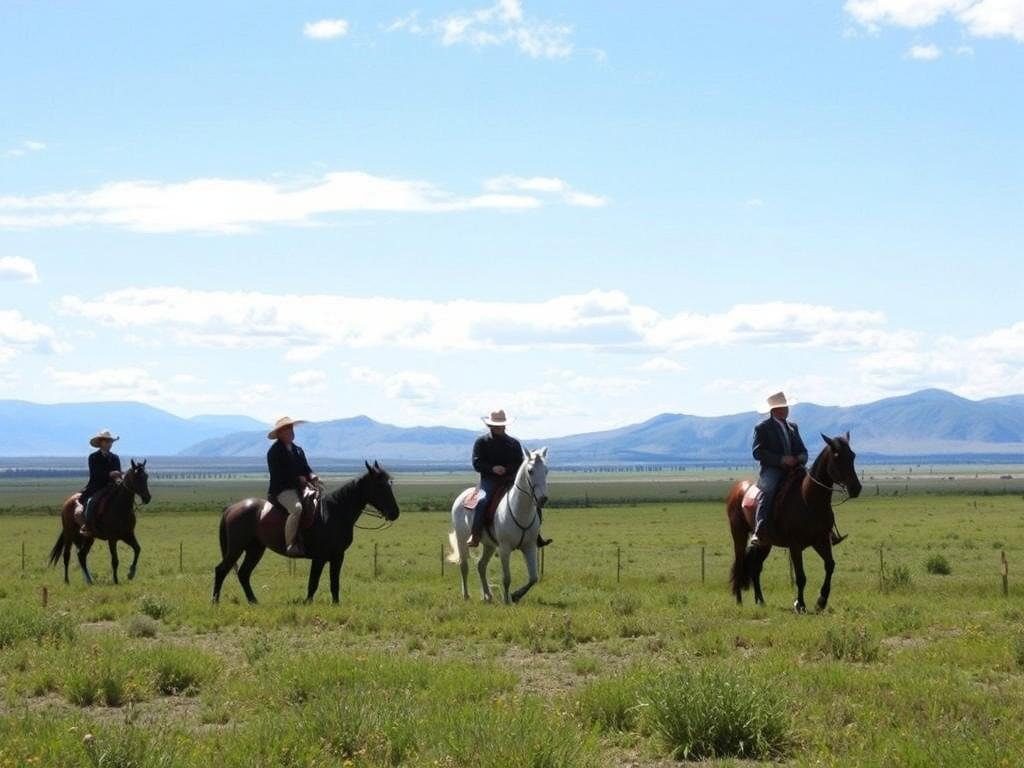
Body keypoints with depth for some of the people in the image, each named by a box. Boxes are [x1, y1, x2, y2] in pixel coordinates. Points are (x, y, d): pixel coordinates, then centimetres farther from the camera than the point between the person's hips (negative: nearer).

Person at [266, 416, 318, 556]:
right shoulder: (275, 452, -5)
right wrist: (298, 479, -17)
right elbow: (278, 474, -13)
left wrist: (311, 476, -6)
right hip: (282, 490, -8)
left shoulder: (298, 451, 19)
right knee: (297, 508, -33)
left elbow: (306, 469, 18)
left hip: (299, 488, 8)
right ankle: (290, 545, -33)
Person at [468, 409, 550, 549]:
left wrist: (507, 469, -15)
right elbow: (477, 463, -3)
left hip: (510, 480, 3)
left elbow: (519, 464, 7)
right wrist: (492, 468, -20)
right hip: (489, 480, -3)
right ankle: (474, 536, -31)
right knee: (482, 501, -33)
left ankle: (536, 535, -6)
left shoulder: (514, 443, 13)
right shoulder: (481, 442, 5)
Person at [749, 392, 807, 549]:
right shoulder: (762, 428, 2)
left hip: (793, 469, 5)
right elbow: (758, 452, -9)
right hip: (772, 470, -5)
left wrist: (800, 460, -5)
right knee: (767, 491, -34)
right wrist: (782, 459, -18)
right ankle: (758, 532, -39)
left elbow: (803, 451, 21)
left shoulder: (793, 427, 20)